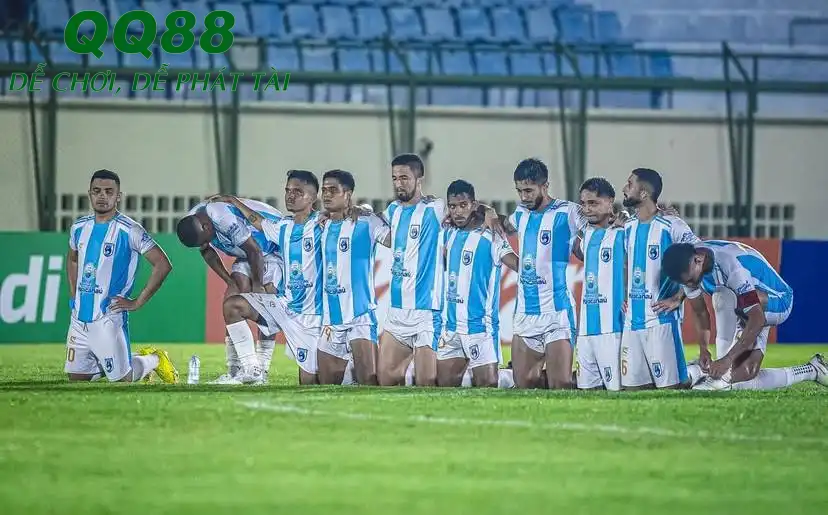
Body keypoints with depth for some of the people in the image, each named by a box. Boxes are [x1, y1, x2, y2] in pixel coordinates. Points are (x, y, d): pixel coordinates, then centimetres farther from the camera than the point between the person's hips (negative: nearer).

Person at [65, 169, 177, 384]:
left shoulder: (129, 230, -11)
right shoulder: (79, 227, 9)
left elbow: (163, 265, -13)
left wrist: (138, 302, -13)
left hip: (108, 318, -6)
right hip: (79, 318, 6)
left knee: (122, 380, -7)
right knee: (76, 378, 8)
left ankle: (153, 360, 25)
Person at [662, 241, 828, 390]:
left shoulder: (732, 265, -36)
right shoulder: (688, 267, -12)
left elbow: (757, 320, -37)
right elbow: (700, 313, 2)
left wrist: (727, 359, -38)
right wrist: (703, 348, -13)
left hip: (776, 304, -8)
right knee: (745, 375, -4)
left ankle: (725, 377, -28)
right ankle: (813, 370, 15)